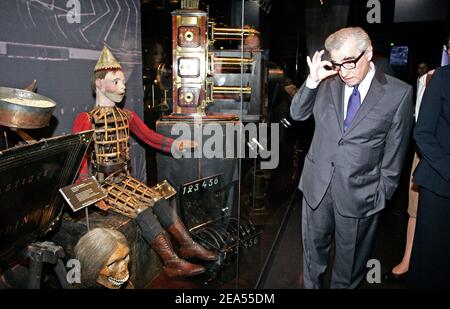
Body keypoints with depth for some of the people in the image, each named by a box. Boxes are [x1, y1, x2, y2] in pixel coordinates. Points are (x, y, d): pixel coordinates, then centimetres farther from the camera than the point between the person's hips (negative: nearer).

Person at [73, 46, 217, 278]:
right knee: (142, 209, -20)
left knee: (159, 200, -9)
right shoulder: (86, 120, -12)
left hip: (124, 179, 6)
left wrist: (174, 145, -20)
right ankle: (173, 263, -14)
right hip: (102, 185, -6)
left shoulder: (126, 116, 9)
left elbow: (150, 136, -2)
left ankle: (188, 246, 0)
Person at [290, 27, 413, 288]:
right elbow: (297, 114, 5)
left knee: (351, 256, 17)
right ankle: (312, 285, 44)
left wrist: (382, 194, -3)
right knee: (314, 246, 21)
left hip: (360, 193, -2)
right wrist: (312, 80, -10)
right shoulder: (327, 83, -1)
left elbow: (394, 153, -5)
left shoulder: (398, 93, -8)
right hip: (317, 185, 3)